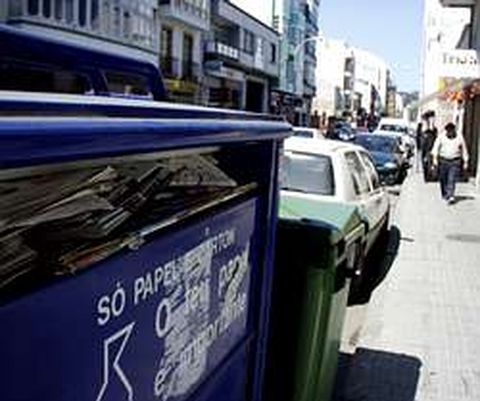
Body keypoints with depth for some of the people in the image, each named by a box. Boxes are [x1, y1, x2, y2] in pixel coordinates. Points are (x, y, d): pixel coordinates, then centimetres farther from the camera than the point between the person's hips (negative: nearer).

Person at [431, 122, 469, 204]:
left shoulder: (459, 137, 1)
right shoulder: (441, 136, 0)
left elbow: (464, 150, 9)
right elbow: (436, 147, -7)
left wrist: (465, 162, 9)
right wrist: (435, 158, -20)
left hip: (455, 162, -1)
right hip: (443, 161, 1)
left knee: (452, 180, -11)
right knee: (443, 179, 9)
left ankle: (451, 197, -17)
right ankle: (445, 194, 28)